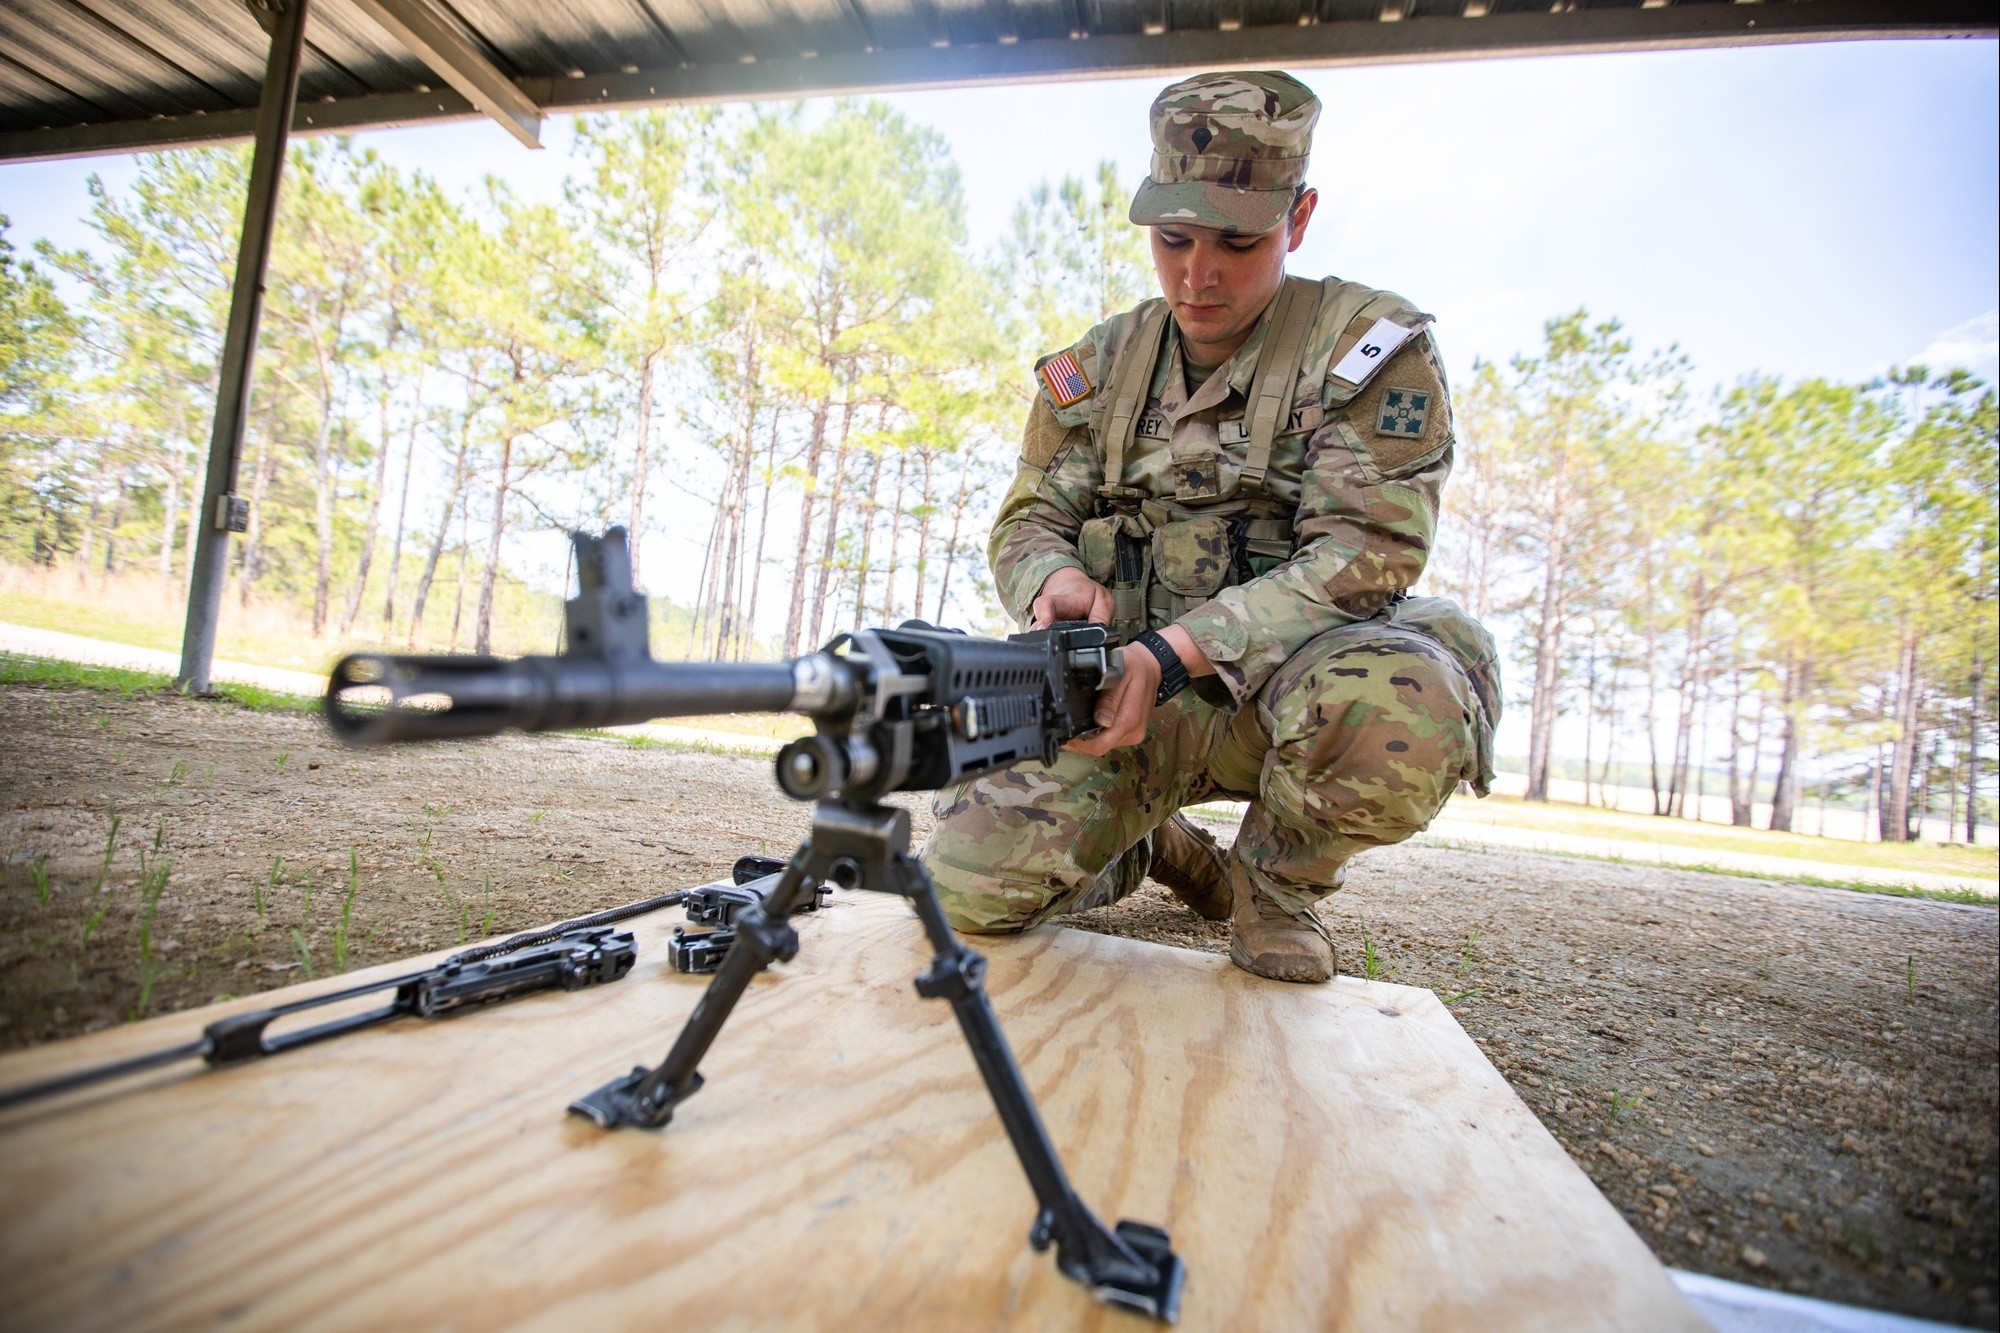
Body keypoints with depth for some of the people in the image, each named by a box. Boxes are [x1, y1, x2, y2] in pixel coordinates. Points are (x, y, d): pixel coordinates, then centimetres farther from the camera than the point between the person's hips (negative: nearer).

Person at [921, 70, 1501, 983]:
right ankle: (1147, 847, 20)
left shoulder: (1370, 346, -4)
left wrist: (1171, 654, -27)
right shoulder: (1097, 367, 9)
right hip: (1120, 689, 3)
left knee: (1401, 706, -39)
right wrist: (1054, 580, -18)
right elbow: (1029, 519, 9)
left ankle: (1275, 881, -2)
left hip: (1281, 680, -2)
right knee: (966, 889, -14)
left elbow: (1363, 555, -15)